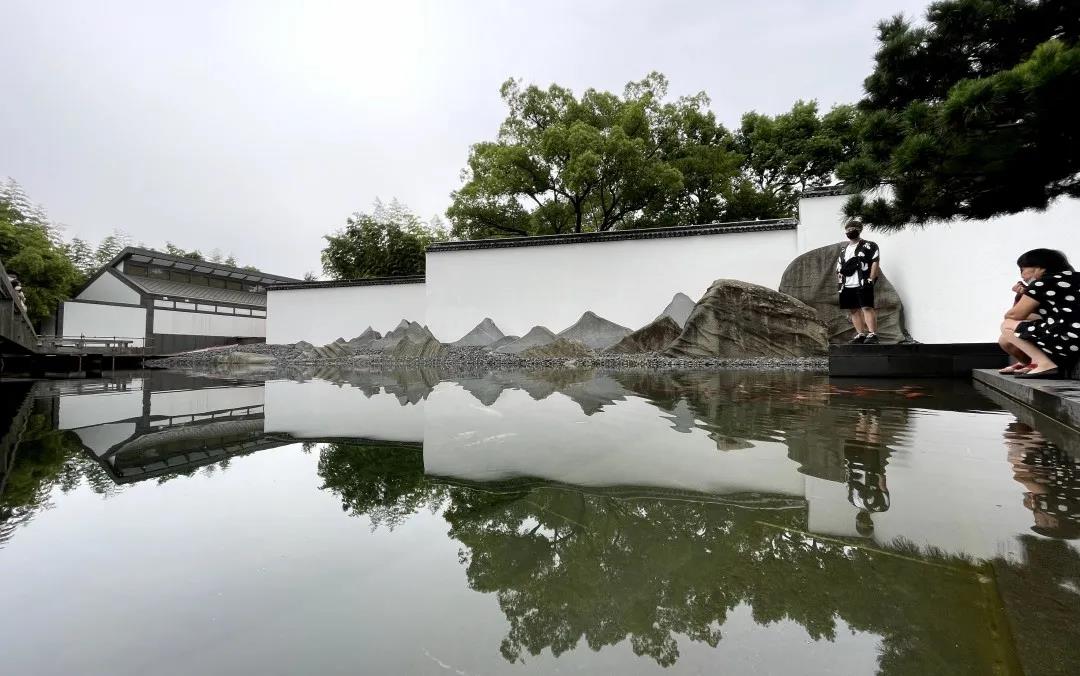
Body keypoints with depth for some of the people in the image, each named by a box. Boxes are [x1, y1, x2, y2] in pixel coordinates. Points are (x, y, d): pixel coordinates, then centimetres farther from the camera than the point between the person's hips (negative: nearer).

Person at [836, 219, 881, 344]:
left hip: (863, 284, -7)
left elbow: (875, 262, -6)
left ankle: (873, 334, -11)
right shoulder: (843, 250, 21)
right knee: (853, 310, 8)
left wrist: (871, 279, -13)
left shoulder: (868, 246, 2)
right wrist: (839, 281, 11)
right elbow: (839, 268, 23)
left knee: (867, 308, -12)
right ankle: (861, 334, 15)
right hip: (847, 286, 7)